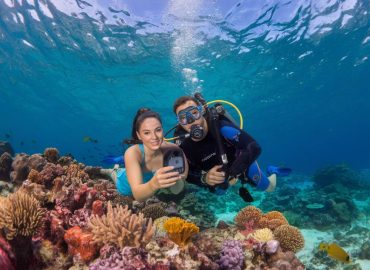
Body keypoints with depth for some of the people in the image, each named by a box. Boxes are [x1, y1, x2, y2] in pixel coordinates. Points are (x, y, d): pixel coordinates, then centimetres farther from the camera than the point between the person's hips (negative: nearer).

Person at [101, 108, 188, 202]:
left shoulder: (172, 150, -35)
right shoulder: (132, 153, -40)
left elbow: (177, 191, -30)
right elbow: (138, 195, -47)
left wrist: (177, 176, -52)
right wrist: (154, 184, -68)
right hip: (128, 186, -2)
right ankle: (114, 172, 51)